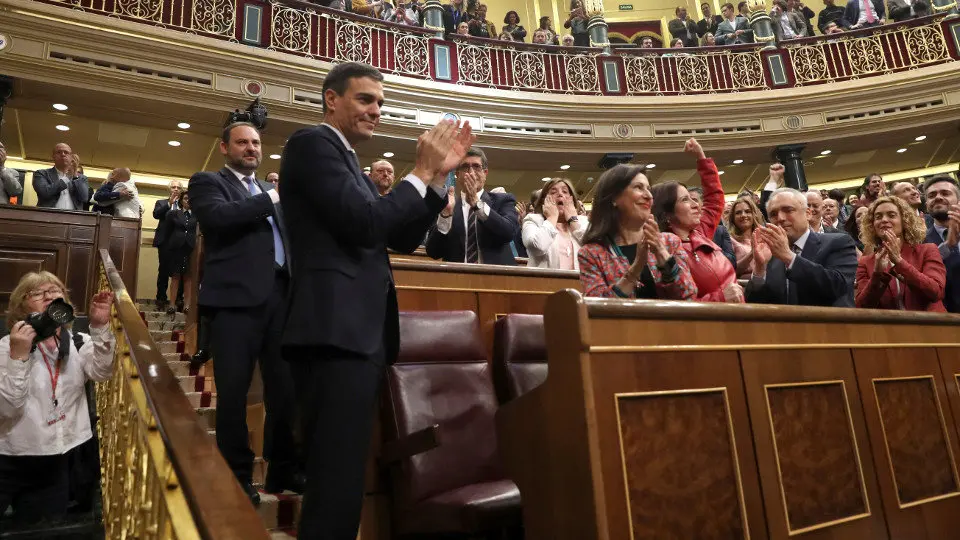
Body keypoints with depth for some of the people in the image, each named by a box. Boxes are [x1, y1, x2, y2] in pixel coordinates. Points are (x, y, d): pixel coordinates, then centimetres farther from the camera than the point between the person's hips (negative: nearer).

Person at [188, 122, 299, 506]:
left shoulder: (271, 191, 24)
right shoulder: (207, 182, 7)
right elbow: (218, 217, -14)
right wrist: (267, 201, -6)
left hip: (279, 295, 5)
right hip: (236, 297, -5)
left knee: (285, 386, 7)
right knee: (233, 391, 0)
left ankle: (282, 470, 21)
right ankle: (238, 477, 14)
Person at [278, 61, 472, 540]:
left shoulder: (347, 160, 24)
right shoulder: (313, 143, -4)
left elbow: (403, 239, 18)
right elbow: (364, 224, -18)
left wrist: (439, 175, 10)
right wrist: (421, 171, -6)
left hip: (359, 333, 10)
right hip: (336, 332, -10)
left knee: (339, 474, 17)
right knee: (338, 477, -8)